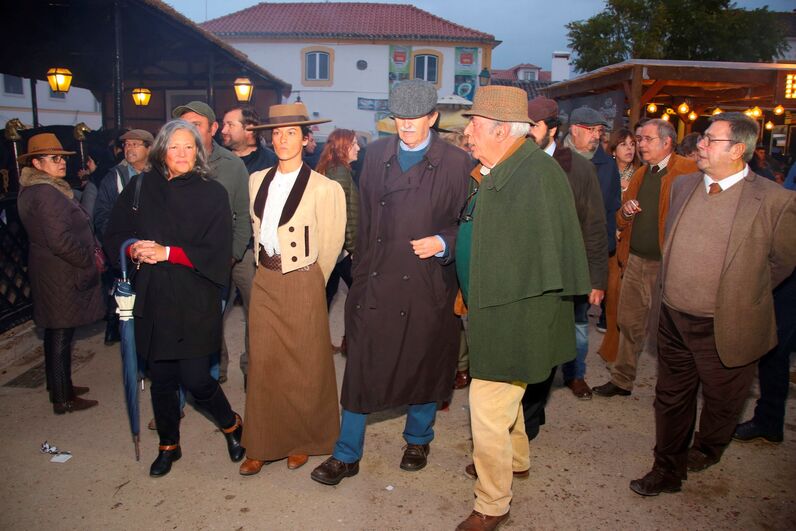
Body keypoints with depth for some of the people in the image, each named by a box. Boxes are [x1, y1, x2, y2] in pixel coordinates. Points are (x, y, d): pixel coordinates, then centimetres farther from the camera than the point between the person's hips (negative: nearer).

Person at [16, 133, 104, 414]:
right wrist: (91, 260, -12)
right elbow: (60, 240, -25)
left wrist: (92, 249, 7)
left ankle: (60, 387, 33)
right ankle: (63, 399, 11)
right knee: (61, 336, 0)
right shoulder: (46, 193, -20)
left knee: (56, 334, 19)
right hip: (61, 275, -10)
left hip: (49, 272, 10)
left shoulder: (32, 190, 13)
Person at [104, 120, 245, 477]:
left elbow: (216, 252, -10)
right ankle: (168, 445, 33)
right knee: (160, 378, 11)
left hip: (195, 301, -3)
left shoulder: (212, 194, -4)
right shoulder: (140, 187, 6)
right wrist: (134, 249, -9)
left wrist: (167, 253, -15)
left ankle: (231, 426, 26)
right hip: (152, 298, 4)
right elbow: (115, 234, 12)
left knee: (195, 379, -4)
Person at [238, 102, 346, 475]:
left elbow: (330, 244, -3)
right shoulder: (258, 181, 7)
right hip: (264, 281, 5)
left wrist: (309, 282, 5)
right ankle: (263, 445, 23)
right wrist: (264, 268, 13)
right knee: (262, 364, 8)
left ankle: (302, 442, 27)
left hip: (302, 284, -4)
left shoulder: (323, 188, -9)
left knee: (304, 368, 7)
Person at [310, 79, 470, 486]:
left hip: (427, 284, -2)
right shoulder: (376, 154, 7)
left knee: (425, 366, 14)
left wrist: (443, 243, -18)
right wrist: (360, 272, 10)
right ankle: (346, 455, 23)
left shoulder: (456, 162, -3)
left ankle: (418, 440, 39)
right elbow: (365, 217, 11)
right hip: (375, 282, 2)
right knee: (361, 368, 7)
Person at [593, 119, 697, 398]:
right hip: (635, 260, 6)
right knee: (629, 323, 14)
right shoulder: (640, 174, 14)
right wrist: (625, 213, -3)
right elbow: (621, 223, 19)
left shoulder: (688, 171, -8)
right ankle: (621, 380, 28)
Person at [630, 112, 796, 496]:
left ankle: (706, 449, 50)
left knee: (722, 400, 19)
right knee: (671, 399, 16)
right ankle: (668, 471, 34)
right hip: (673, 319, 4)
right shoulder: (683, 186, 2)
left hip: (725, 328, -4)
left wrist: (742, 296, 7)